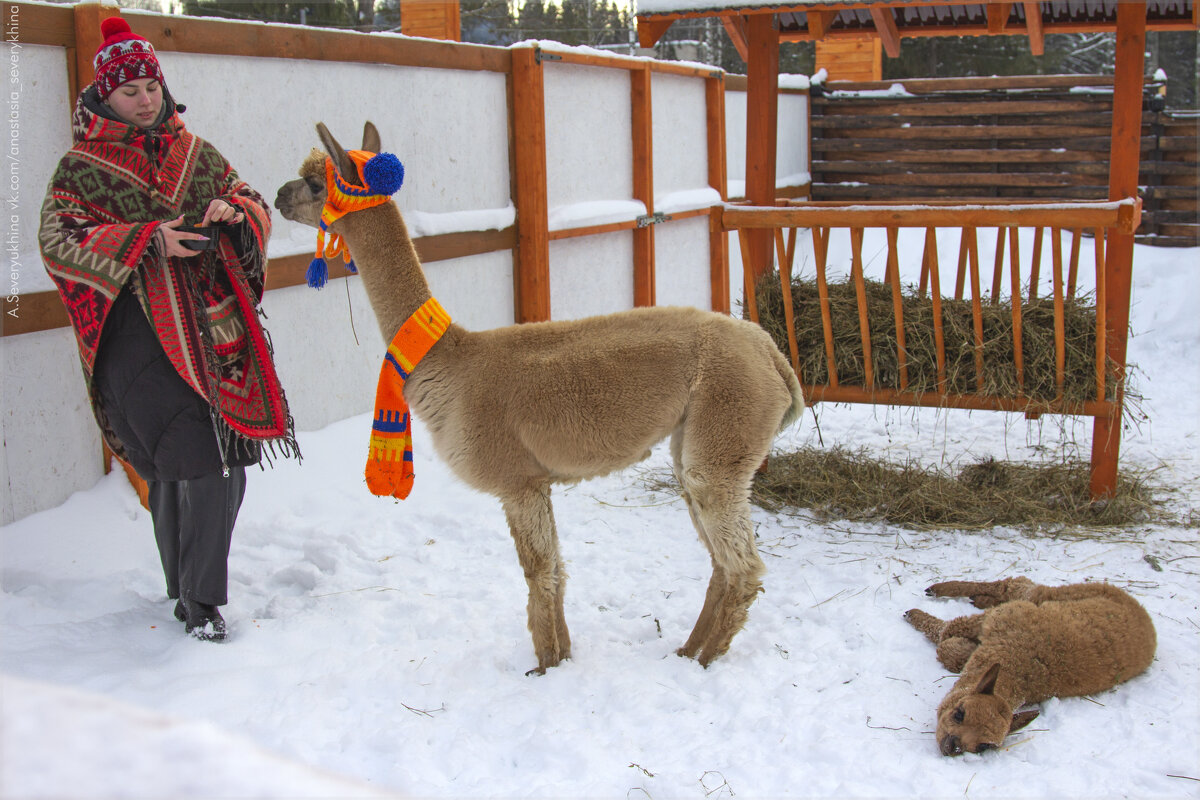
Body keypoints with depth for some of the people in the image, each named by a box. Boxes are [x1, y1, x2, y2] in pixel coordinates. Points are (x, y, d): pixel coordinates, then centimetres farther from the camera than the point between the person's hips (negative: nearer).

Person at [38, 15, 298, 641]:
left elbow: (255, 205, 20)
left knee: (224, 466, 4)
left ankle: (198, 592, 23)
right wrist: (148, 241, -18)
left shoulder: (194, 154, 17)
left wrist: (234, 211, -5)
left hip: (213, 329, 5)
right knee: (188, 462, -13)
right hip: (141, 336, -5)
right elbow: (57, 241, -8)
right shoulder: (82, 167, 4)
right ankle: (193, 598, 2)